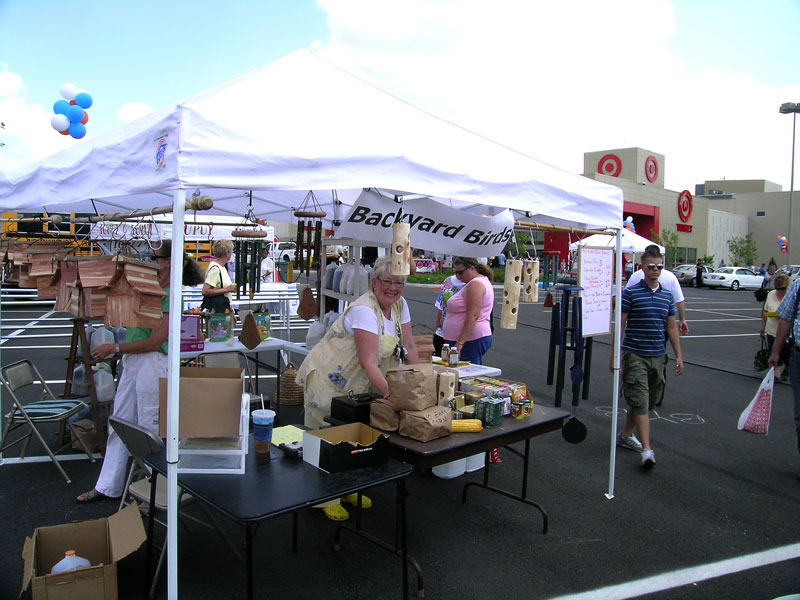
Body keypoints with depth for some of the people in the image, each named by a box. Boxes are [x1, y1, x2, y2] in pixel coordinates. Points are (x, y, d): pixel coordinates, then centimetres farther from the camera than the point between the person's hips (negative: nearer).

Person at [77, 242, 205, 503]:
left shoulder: (170, 296, -17)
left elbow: (154, 342, -20)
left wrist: (114, 348, -14)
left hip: (152, 364, -9)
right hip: (132, 362, 9)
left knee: (151, 427, 1)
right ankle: (107, 486, 30)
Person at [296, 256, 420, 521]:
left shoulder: (399, 304, -1)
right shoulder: (364, 310, -26)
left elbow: (409, 346, 5)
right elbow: (368, 363, -30)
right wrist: (392, 395, -32)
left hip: (354, 385, 8)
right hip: (327, 379, -7)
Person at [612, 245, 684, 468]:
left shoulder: (667, 296, 10)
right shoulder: (630, 293, -6)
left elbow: (671, 327, 15)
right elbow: (620, 325, -4)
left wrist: (678, 356, 11)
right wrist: (614, 356, -6)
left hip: (657, 356, 6)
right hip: (634, 355, -6)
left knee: (650, 400, 15)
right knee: (639, 401, -9)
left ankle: (626, 434, 32)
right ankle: (647, 450, -10)